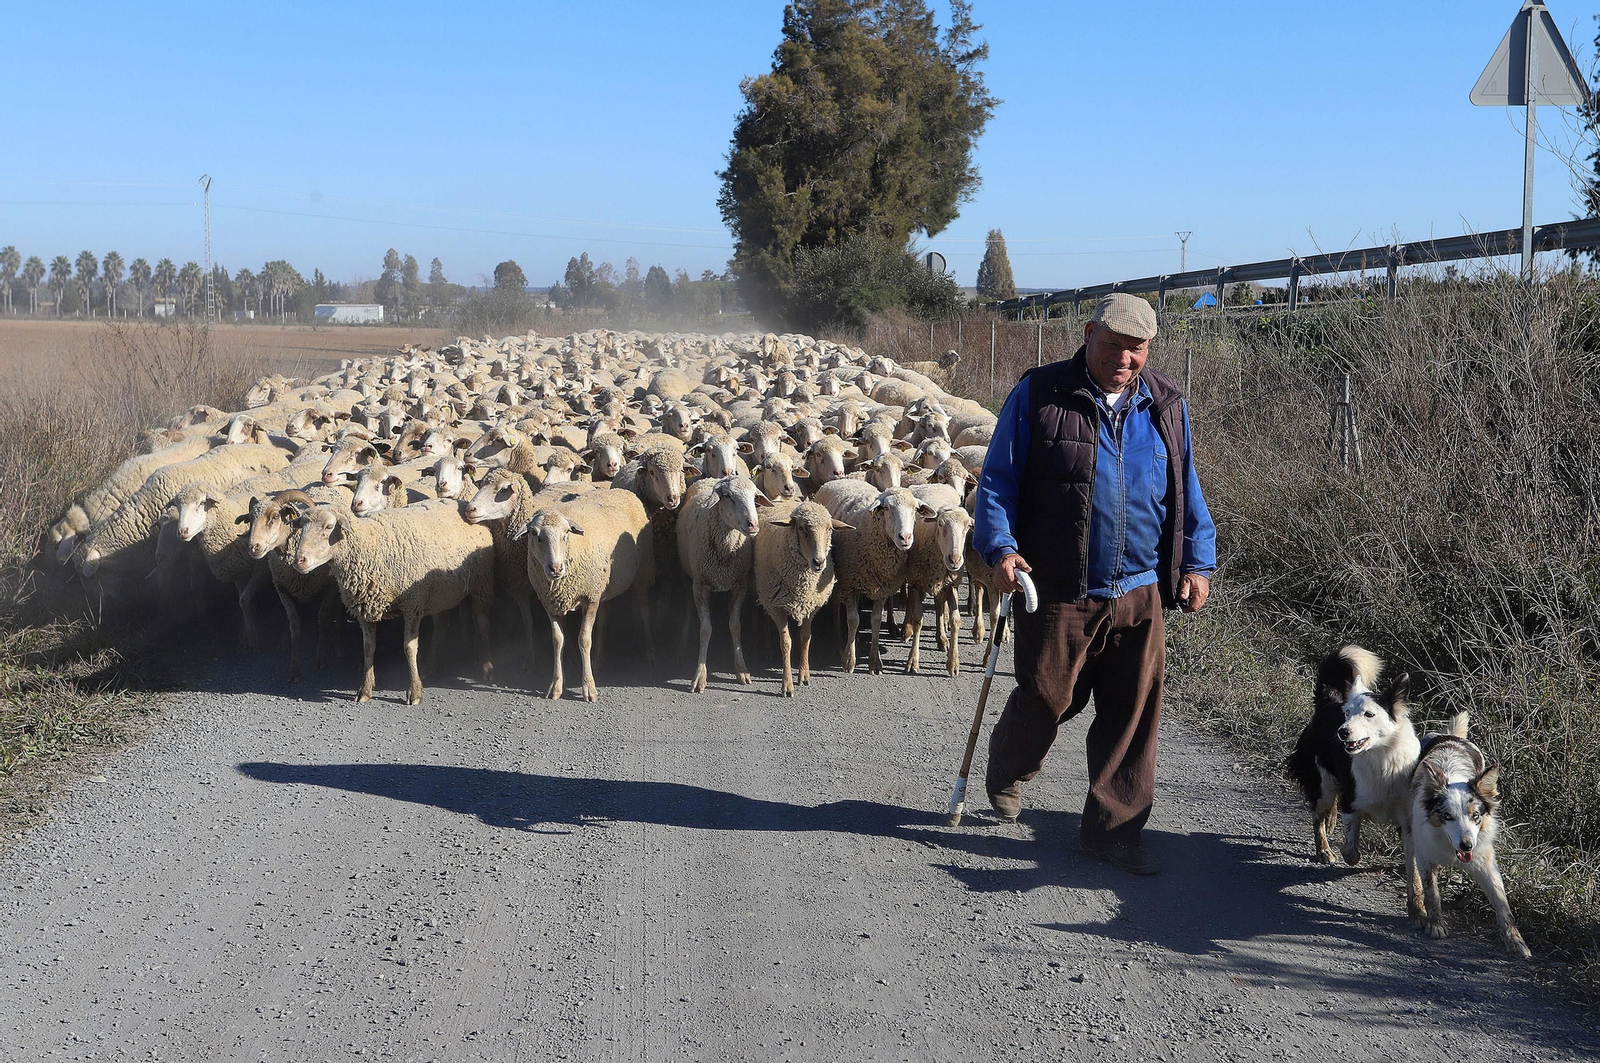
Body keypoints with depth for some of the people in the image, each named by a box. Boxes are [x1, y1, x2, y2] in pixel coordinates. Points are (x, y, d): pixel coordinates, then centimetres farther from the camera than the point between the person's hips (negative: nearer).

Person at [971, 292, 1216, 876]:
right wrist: (1001, 547, -14)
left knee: (1133, 714, 3)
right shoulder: (1038, 396, -2)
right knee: (1046, 698, 4)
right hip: (1058, 591, -3)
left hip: (1139, 593, 3)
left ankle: (1114, 828, 15)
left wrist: (1197, 562, 10)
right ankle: (1007, 772, 36)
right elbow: (998, 480, -1)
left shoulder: (1166, 406, 10)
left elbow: (1187, 492, 18)